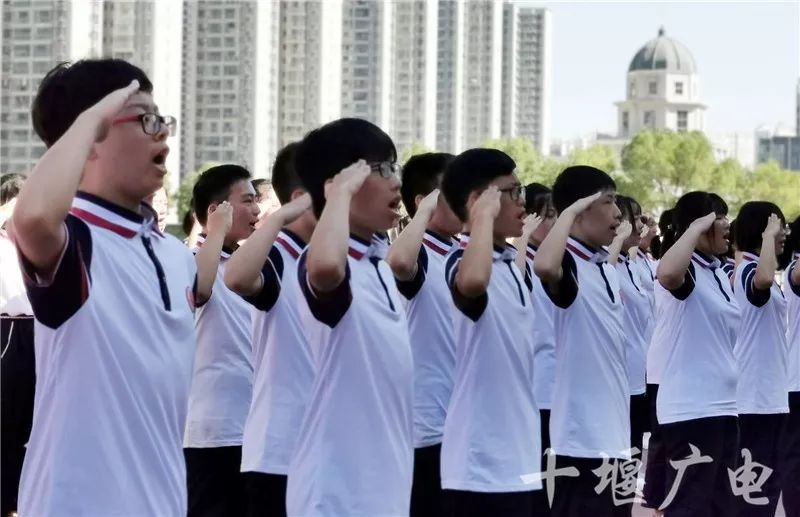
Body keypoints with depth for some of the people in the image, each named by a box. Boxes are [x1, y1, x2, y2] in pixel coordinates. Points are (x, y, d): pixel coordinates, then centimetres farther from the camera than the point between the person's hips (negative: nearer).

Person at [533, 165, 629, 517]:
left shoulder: (609, 271, 14)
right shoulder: (567, 264, -12)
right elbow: (544, 267, -39)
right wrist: (570, 212, -25)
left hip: (613, 433, 9)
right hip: (582, 435, -9)